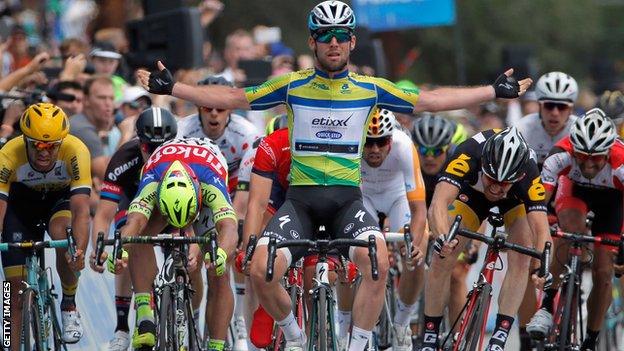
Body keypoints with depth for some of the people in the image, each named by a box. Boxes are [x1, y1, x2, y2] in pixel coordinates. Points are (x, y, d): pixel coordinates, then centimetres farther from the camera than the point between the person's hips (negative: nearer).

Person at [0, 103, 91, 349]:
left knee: (63, 235, -33)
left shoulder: (76, 152, -36)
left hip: (62, 197, -1)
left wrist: (79, 252, -57)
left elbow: (81, 210, -42)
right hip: (22, 201, 1)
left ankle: (69, 306, -9)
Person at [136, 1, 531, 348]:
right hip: (301, 196, 0)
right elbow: (234, 98, 7)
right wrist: (170, 88, 1)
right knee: (261, 271, -22)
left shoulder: (370, 89, 6)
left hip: (347, 197, 0)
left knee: (378, 260, -32)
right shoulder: (292, 86, 4)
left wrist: (496, 91, 10)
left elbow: (429, 101, 11)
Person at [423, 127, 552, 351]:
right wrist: (442, 238, -73)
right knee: (442, 260, -13)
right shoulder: (469, 154, -43)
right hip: (472, 189, 0)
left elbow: (541, 229, -47)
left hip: (516, 198, 0)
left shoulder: (529, 173, -42)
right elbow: (438, 204, -53)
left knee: (520, 259, -22)